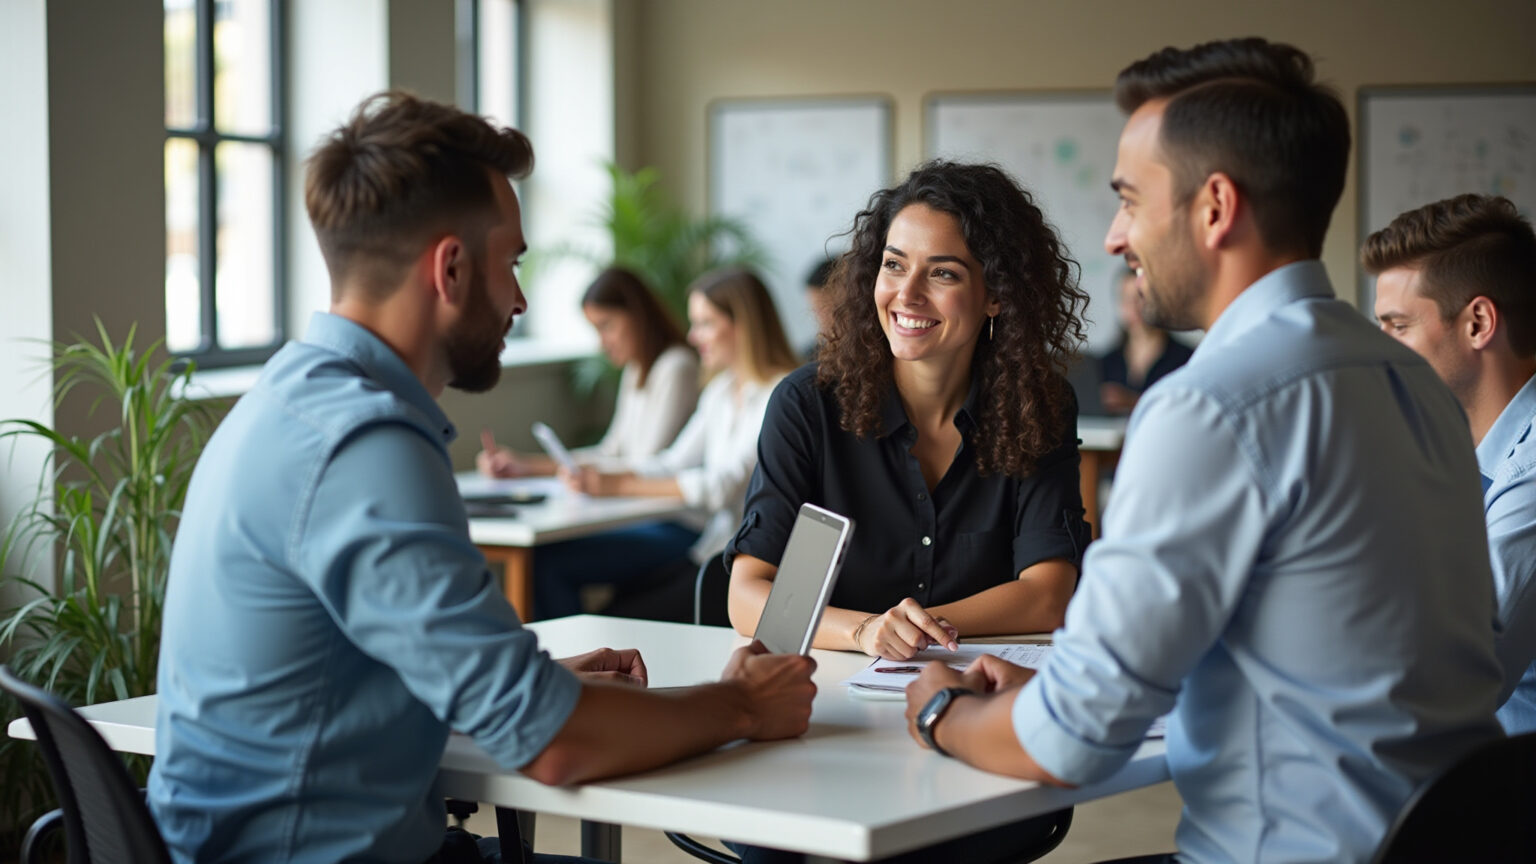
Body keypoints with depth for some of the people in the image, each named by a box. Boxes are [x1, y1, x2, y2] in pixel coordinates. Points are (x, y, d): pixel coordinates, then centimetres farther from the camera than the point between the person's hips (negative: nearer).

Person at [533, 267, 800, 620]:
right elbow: (674, 462, 14)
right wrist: (599, 477, -5)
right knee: (548, 560, -2)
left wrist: (619, 485, -21)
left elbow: (725, 485, -21)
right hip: (694, 531, 9)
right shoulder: (720, 390, 16)